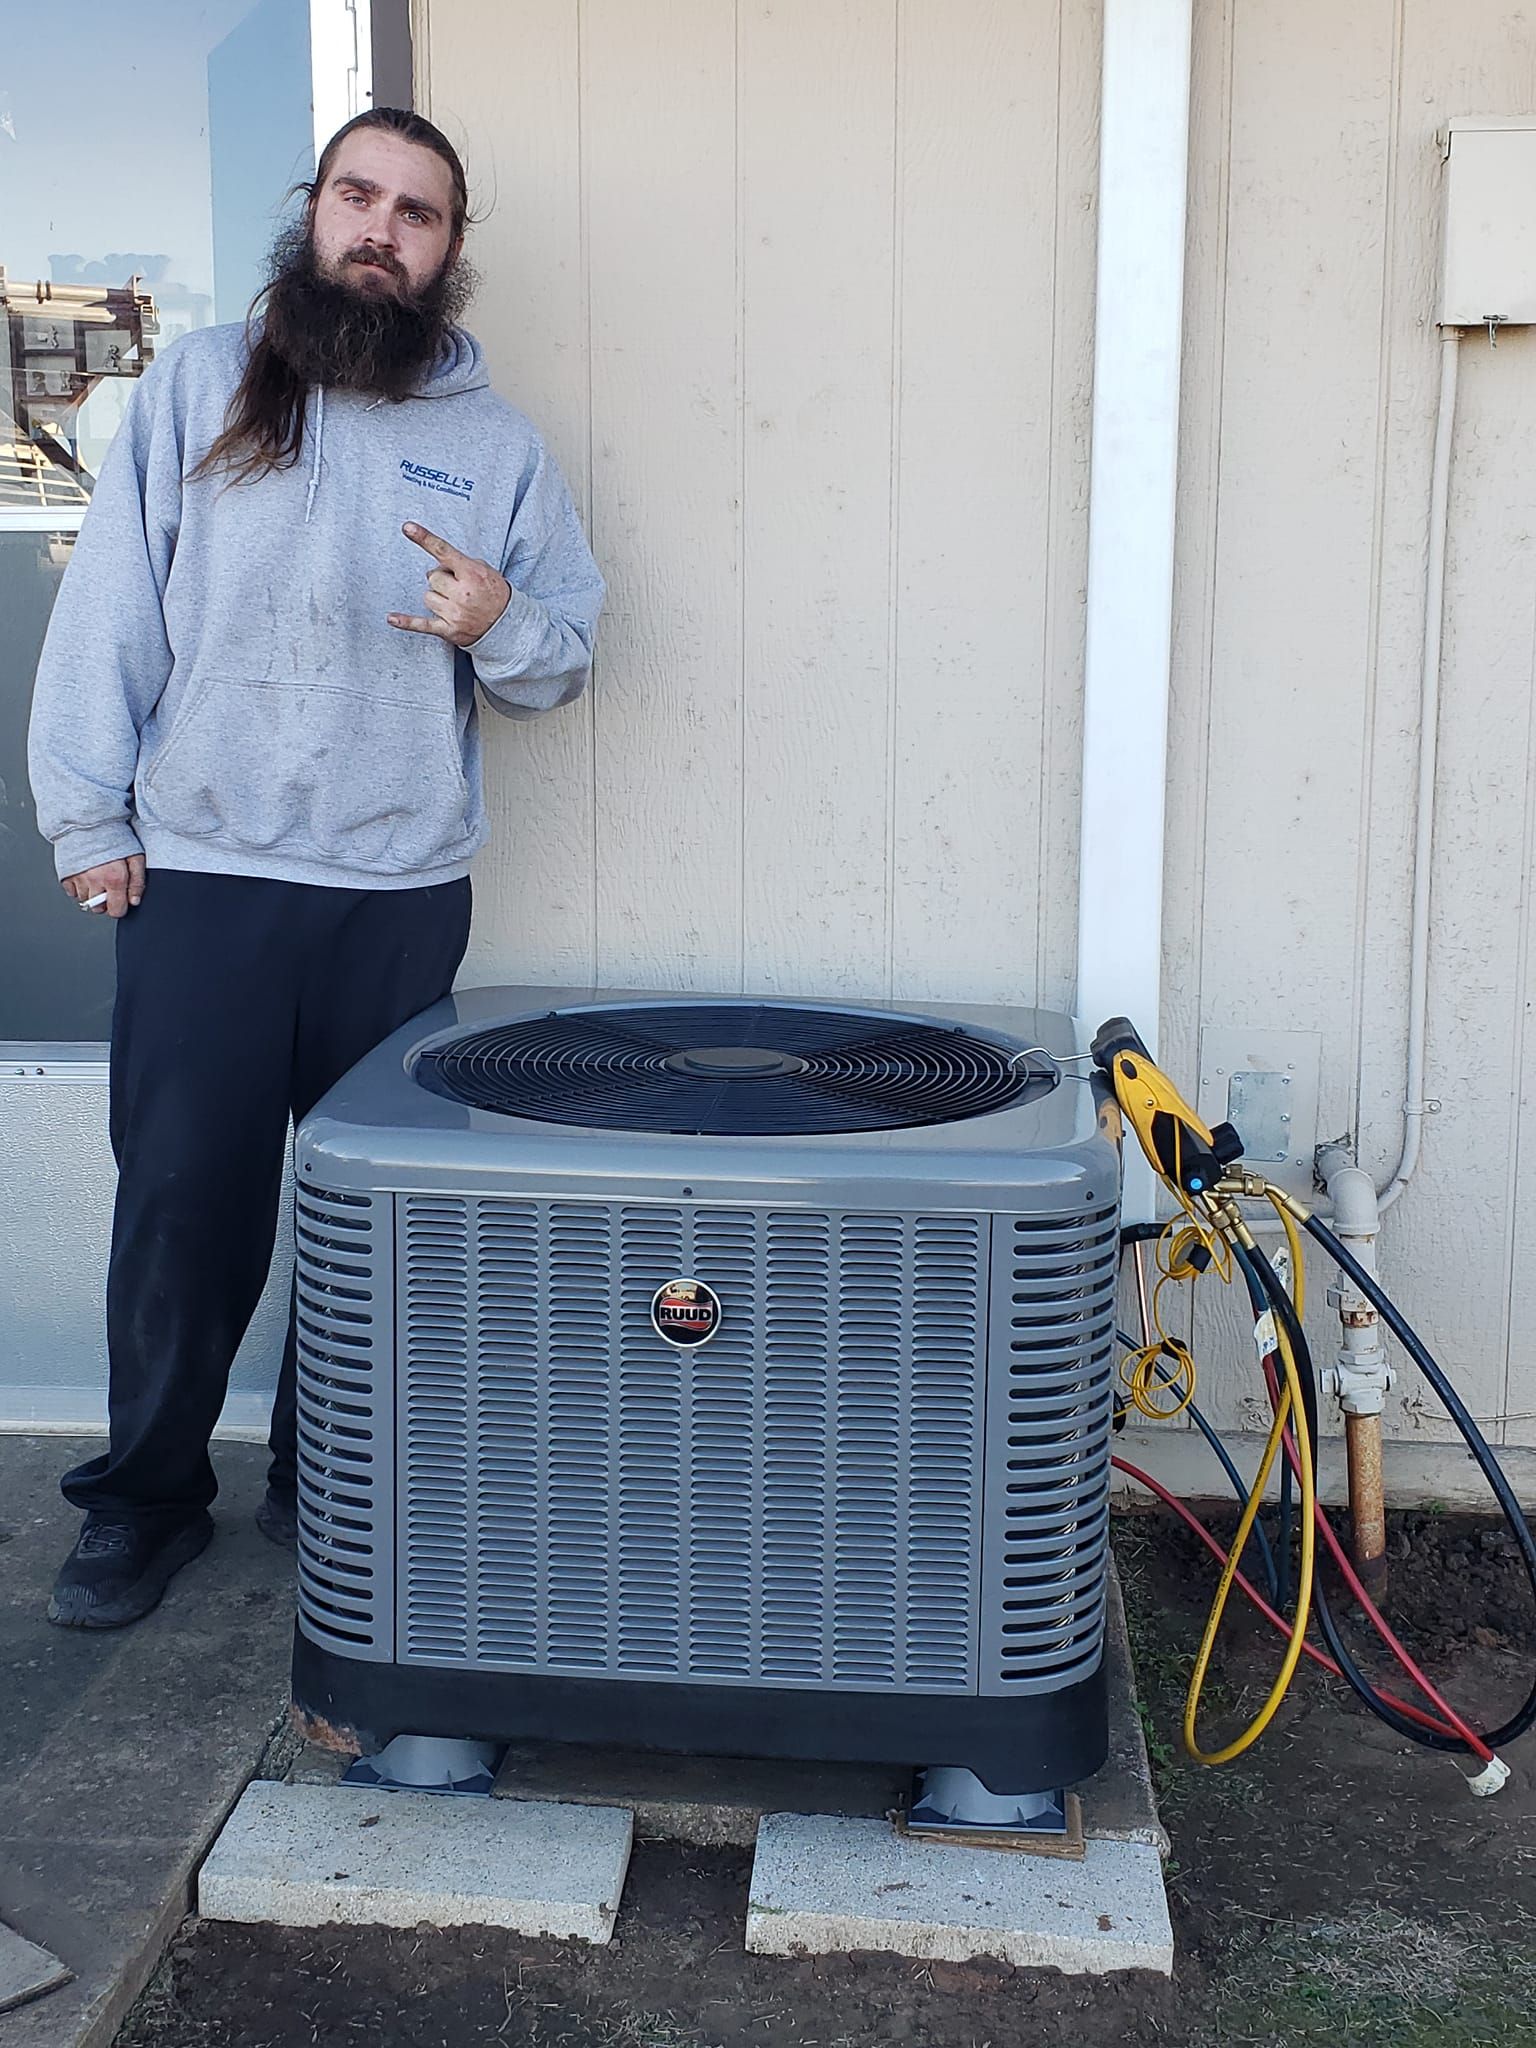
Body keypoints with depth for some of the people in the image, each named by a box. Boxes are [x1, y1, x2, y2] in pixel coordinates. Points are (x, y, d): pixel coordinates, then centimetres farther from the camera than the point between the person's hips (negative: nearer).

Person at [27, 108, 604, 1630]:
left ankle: (326, 1479, 25)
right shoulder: (197, 388, 5)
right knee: (182, 1206, 2)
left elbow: (562, 663, 10)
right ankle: (147, 1498, 18)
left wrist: (501, 625, -13)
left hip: (405, 896, 2)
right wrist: (90, 818, -2)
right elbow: (107, 610, 3)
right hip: (198, 879, -1)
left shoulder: (496, 446, 9)